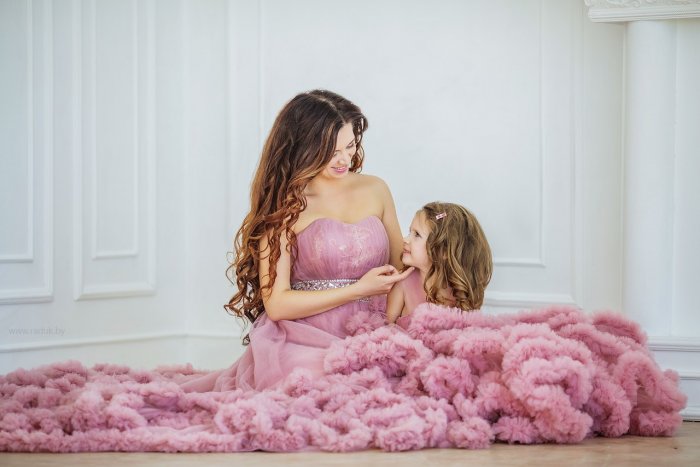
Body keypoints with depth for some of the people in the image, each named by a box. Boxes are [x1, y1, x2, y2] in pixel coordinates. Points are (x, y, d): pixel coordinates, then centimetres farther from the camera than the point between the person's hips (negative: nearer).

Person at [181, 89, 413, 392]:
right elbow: (277, 304, -5)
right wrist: (359, 289, -9)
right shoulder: (284, 206, 0)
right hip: (305, 342, -5)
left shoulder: (374, 190, 13)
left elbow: (401, 272, 21)